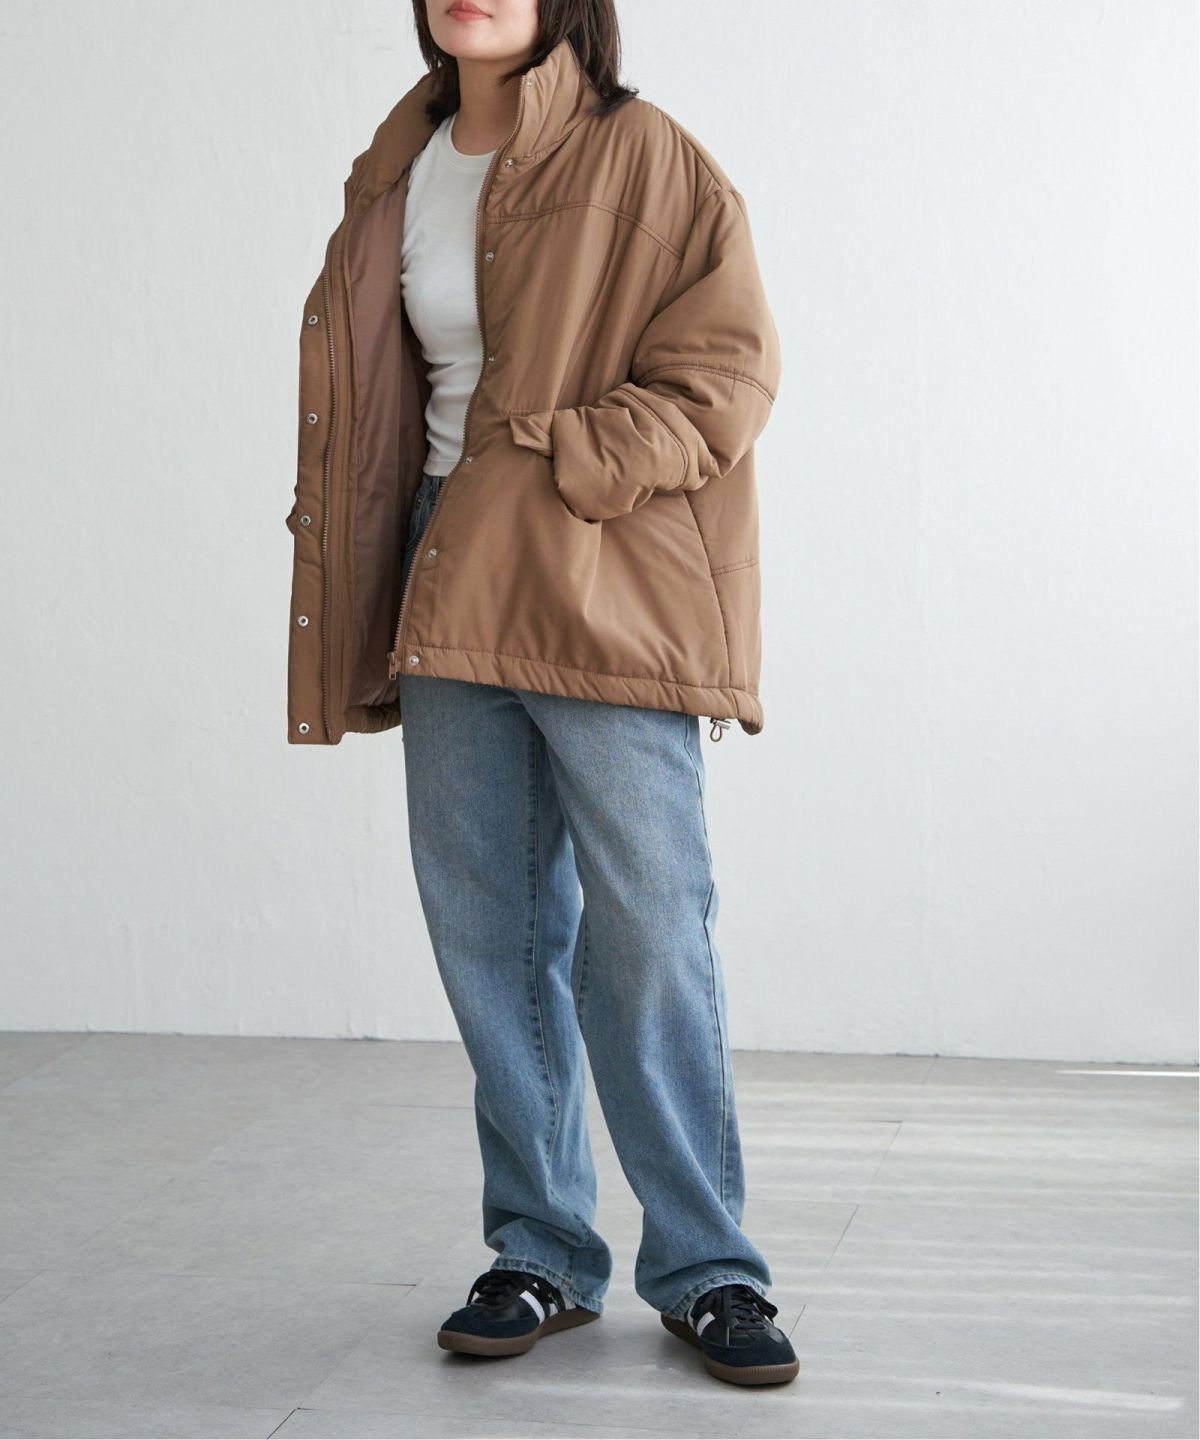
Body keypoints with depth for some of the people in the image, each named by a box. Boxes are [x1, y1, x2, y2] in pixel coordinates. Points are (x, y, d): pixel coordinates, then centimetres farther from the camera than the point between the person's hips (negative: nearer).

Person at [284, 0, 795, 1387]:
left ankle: (704, 1267, 7)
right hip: (451, 591, 6)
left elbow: (726, 374, -8)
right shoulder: (396, 178, 14)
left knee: (649, 931, -6)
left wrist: (552, 460, -16)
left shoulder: (648, 164, -3)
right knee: (489, 934, 6)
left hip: (604, 598, -5)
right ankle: (542, 1257, 18)